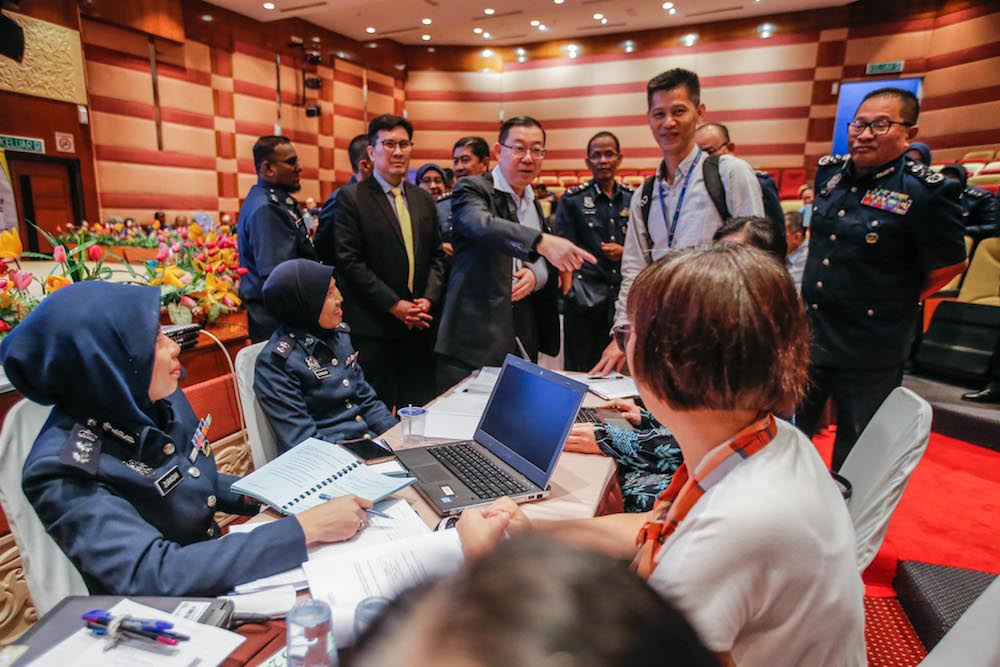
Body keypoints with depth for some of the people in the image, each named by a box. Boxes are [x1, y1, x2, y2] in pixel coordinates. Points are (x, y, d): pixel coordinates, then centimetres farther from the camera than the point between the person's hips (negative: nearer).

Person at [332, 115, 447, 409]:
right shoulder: (351, 198, -4)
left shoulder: (424, 200, 14)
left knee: (421, 409, 11)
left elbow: (437, 255, 13)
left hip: (419, 324, 5)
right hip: (373, 327, -5)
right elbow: (350, 261, -11)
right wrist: (394, 305, -14)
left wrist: (429, 299, -3)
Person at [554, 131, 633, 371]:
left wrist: (624, 251, -5)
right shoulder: (573, 199, 4)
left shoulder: (633, 198, 11)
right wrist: (568, 292, -10)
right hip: (585, 296, -2)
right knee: (580, 370, 2)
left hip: (625, 294, 3)